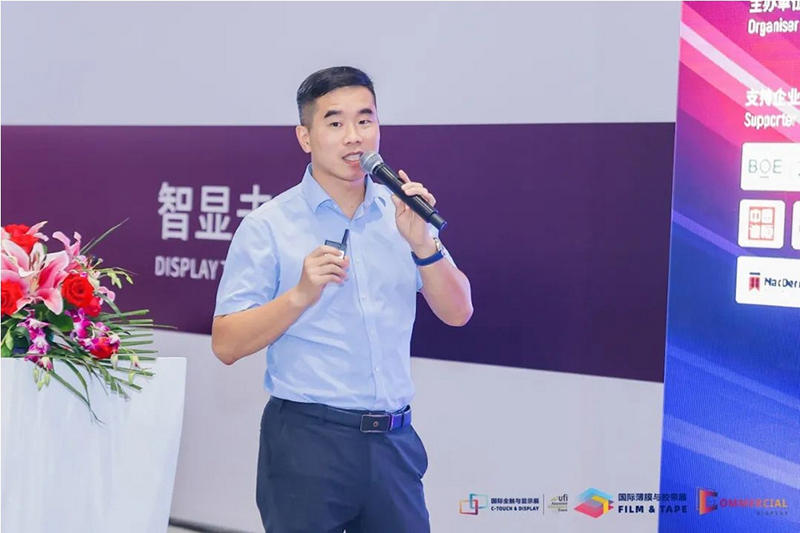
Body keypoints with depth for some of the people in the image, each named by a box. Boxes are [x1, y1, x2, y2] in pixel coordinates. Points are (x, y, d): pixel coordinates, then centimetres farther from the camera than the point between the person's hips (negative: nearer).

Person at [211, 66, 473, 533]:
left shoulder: (401, 212, 7)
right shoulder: (269, 226, -5)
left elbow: (457, 313, 2)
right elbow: (227, 345, -8)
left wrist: (422, 243, -13)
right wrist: (302, 294, -21)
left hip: (394, 441, 4)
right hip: (308, 440, -4)